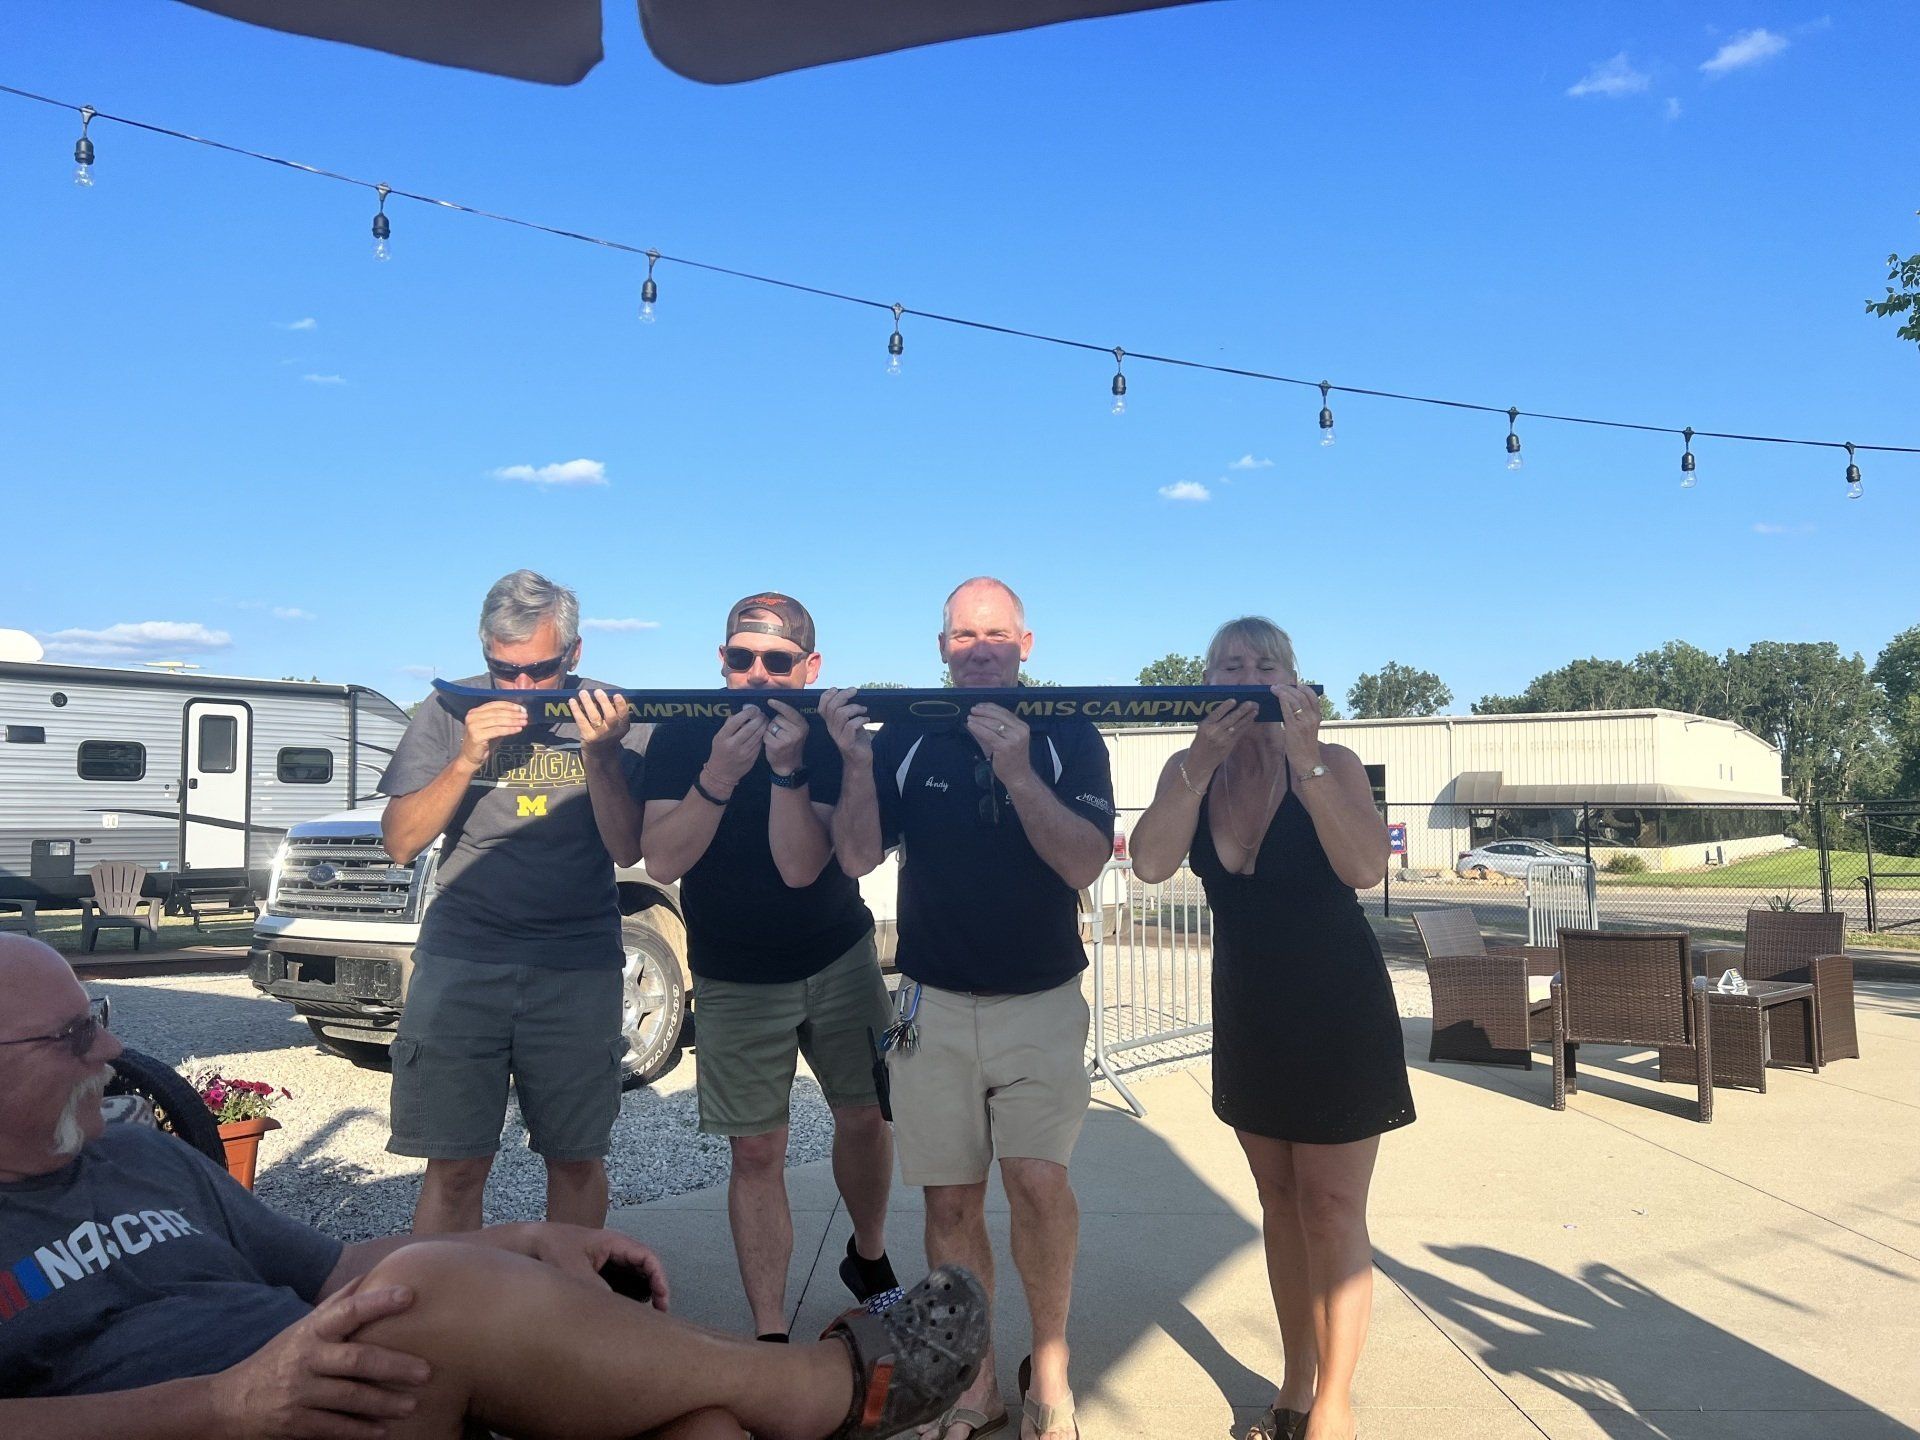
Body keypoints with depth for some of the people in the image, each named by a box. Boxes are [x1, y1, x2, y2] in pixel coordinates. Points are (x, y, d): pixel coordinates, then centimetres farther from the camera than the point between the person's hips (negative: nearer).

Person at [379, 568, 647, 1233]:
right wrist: (467, 759, -16)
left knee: (576, 1159, 9)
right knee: (455, 1166, -1)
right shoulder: (450, 711, 1)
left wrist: (600, 757, -19)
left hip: (578, 971, 1)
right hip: (459, 961, 0)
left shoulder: (608, 715, 0)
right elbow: (401, 843, -3)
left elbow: (628, 850, -4)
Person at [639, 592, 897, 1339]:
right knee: (756, 1152, -1)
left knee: (865, 1115, 7)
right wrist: (718, 777, -34)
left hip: (839, 960, 1)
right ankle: (769, 1335, 10)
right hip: (735, 980, -1)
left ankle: (869, 1257, 35)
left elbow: (802, 868, -22)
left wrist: (787, 770, -35)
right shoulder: (682, 736, -11)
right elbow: (662, 862, -21)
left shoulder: (828, 741, -12)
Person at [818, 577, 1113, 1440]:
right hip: (935, 1006, 2)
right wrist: (857, 762, -20)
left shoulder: (1069, 738, -2)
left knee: (1039, 1181, -15)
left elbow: (1084, 862, -13)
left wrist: (1017, 772, -26)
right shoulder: (903, 740, 3)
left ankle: (1049, 1369, 9)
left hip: (1042, 1003, -2)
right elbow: (857, 857, -5)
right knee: (951, 1198, 6)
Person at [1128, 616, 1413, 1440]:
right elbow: (1150, 864, -20)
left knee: (1330, 1212, 0)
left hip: (1337, 1009, -4)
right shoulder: (1189, 772, -3)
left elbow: (1367, 868, -28)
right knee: (1280, 1203, 15)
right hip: (1247, 1011, 4)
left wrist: (1304, 765, -35)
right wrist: (1203, 763, -29)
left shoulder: (1331, 763, -12)